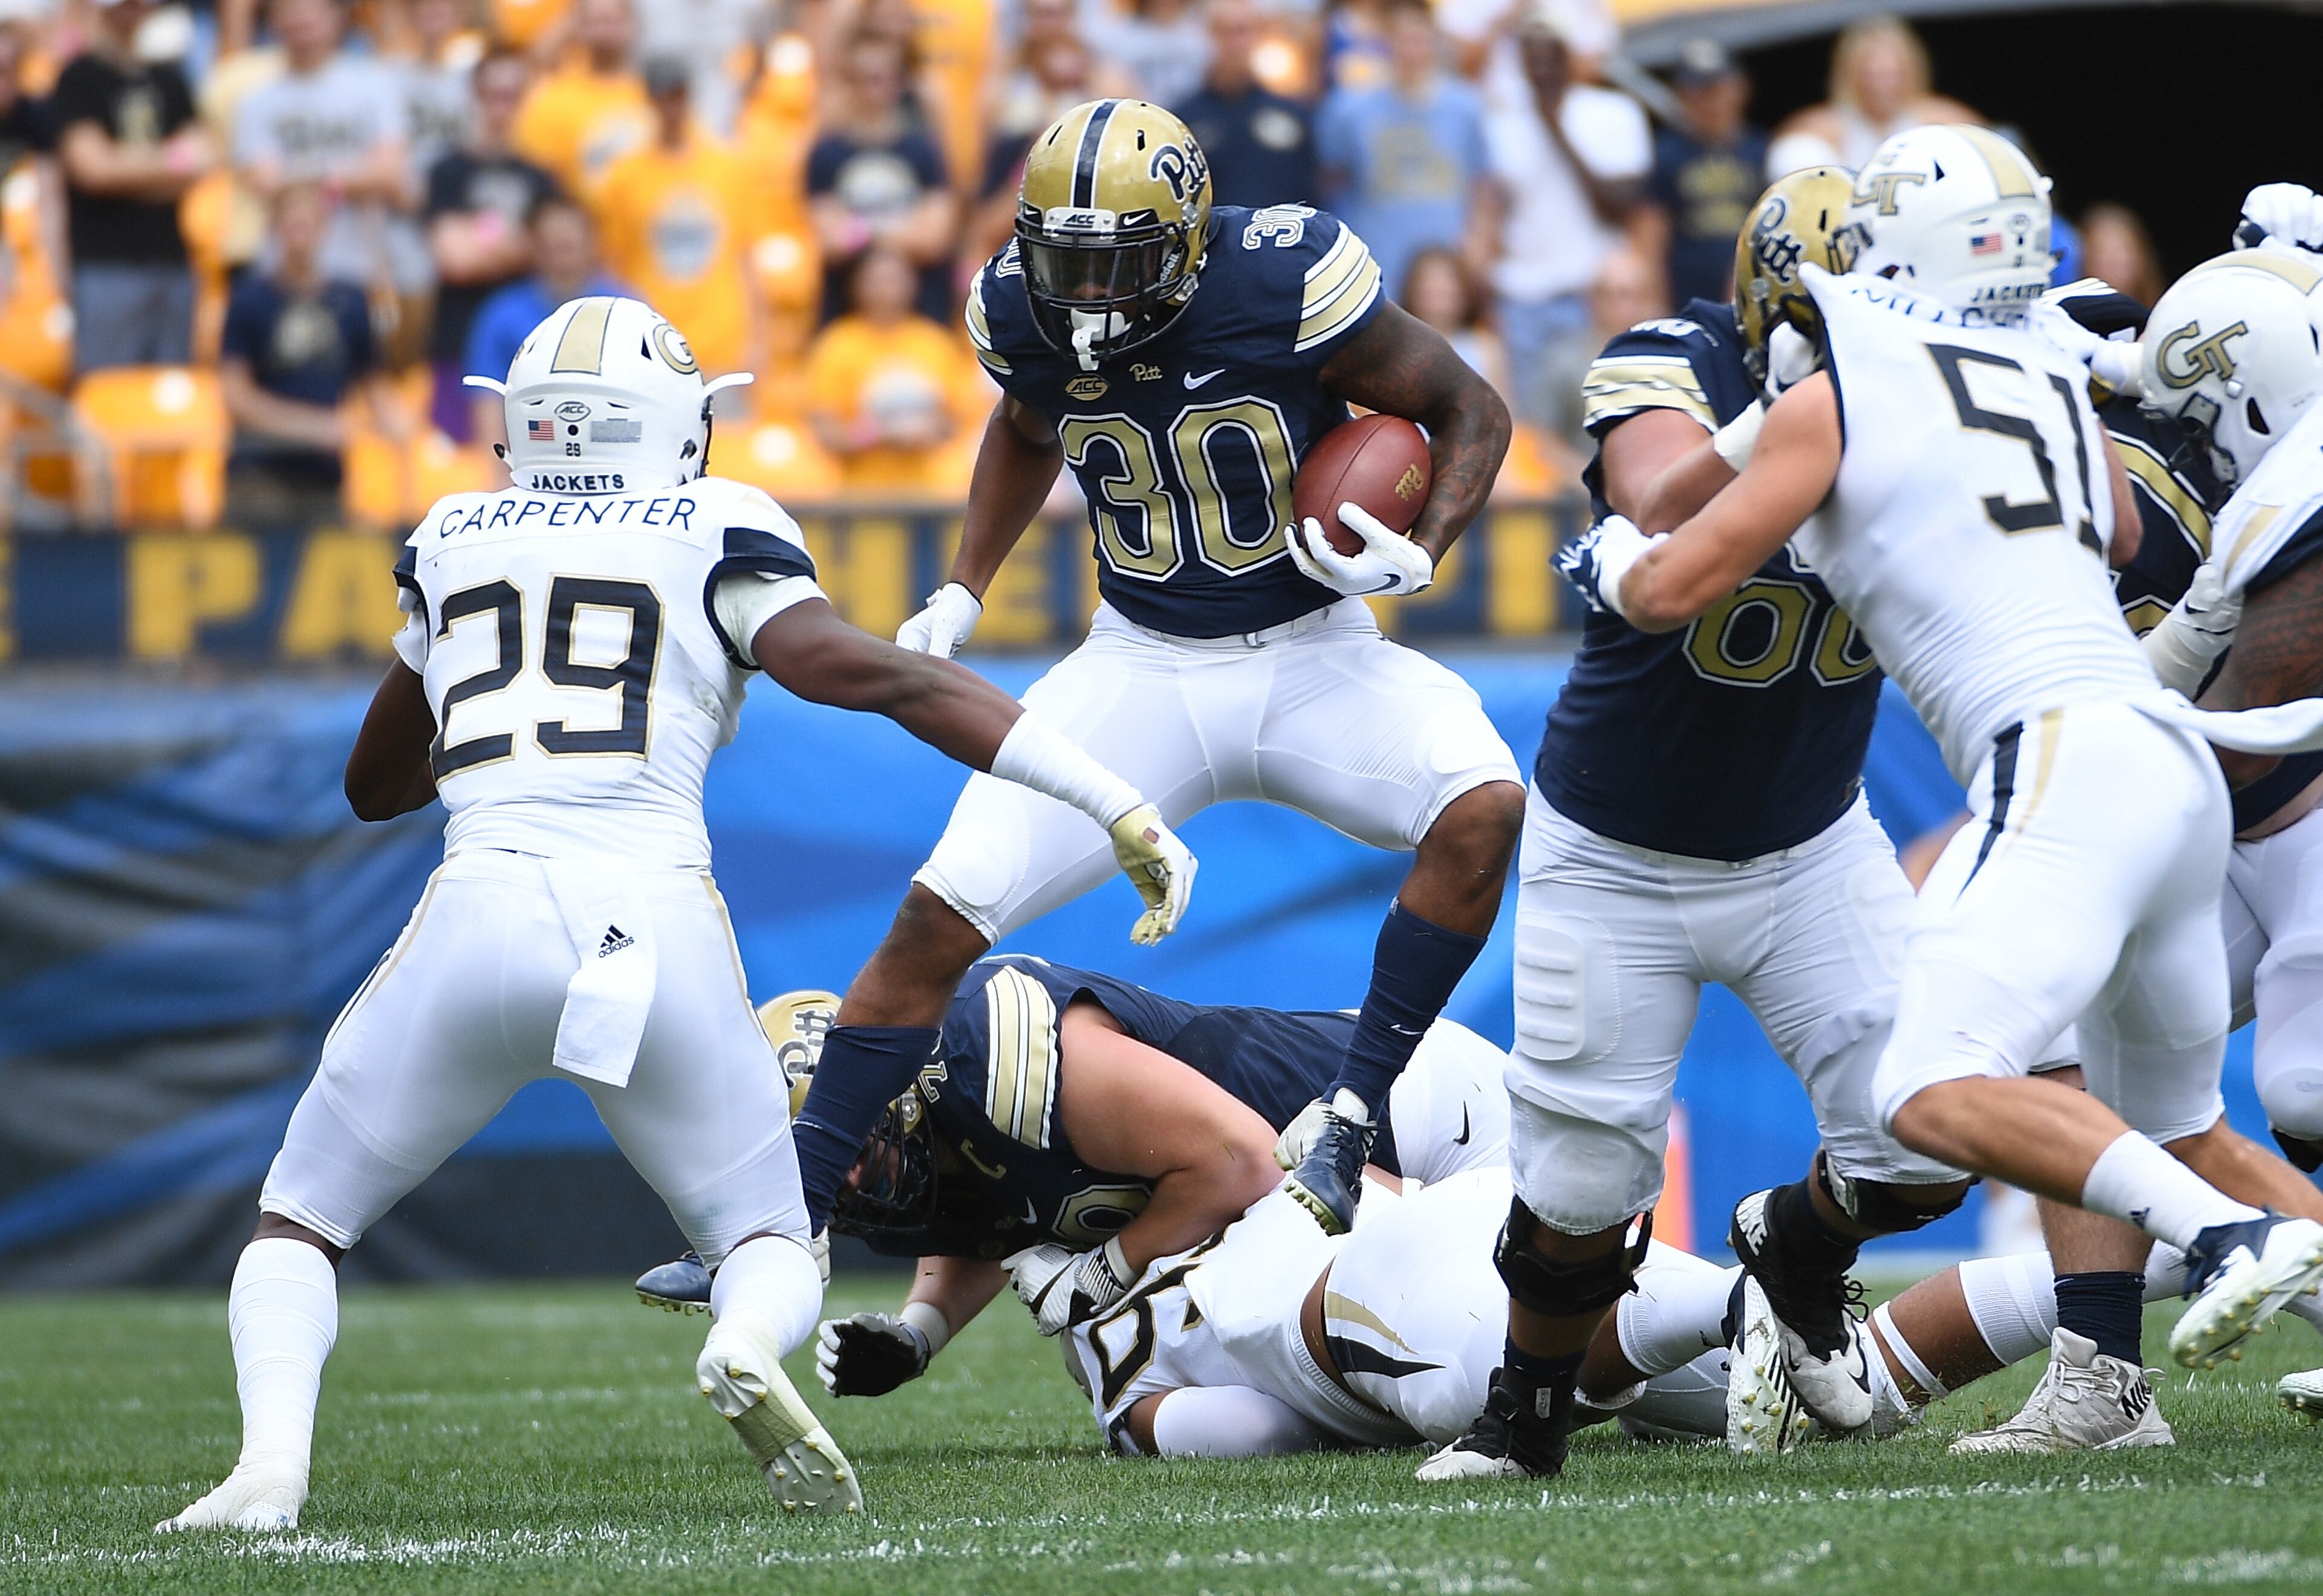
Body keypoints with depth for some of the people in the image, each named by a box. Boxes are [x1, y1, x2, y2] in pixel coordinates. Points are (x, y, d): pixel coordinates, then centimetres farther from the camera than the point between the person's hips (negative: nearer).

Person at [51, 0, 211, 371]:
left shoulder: (168, 80, 16)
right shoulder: (78, 79, -2)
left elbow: (200, 160, 9)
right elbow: (91, 167, -10)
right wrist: (166, 164, 2)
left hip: (173, 264, 6)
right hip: (107, 267, -6)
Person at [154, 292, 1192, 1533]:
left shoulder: (454, 543, 22)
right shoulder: (715, 539, 12)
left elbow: (376, 784, 35)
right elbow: (886, 682, -2)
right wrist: (1120, 805, -4)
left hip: (483, 915, 1)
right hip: (657, 929, -1)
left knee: (298, 1226, 19)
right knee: (774, 1251, 18)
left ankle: (271, 1461, -12)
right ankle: (746, 1351, -21)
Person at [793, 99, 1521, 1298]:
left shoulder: (1288, 289, -22)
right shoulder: (1023, 314, -9)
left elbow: (1469, 413, -8)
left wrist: (1418, 554, -24)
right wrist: (960, 594, 11)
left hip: (1313, 652, -2)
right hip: (1142, 665, 2)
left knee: (1484, 812, -31)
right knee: (941, 913, -11)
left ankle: (1348, 1119, -19)